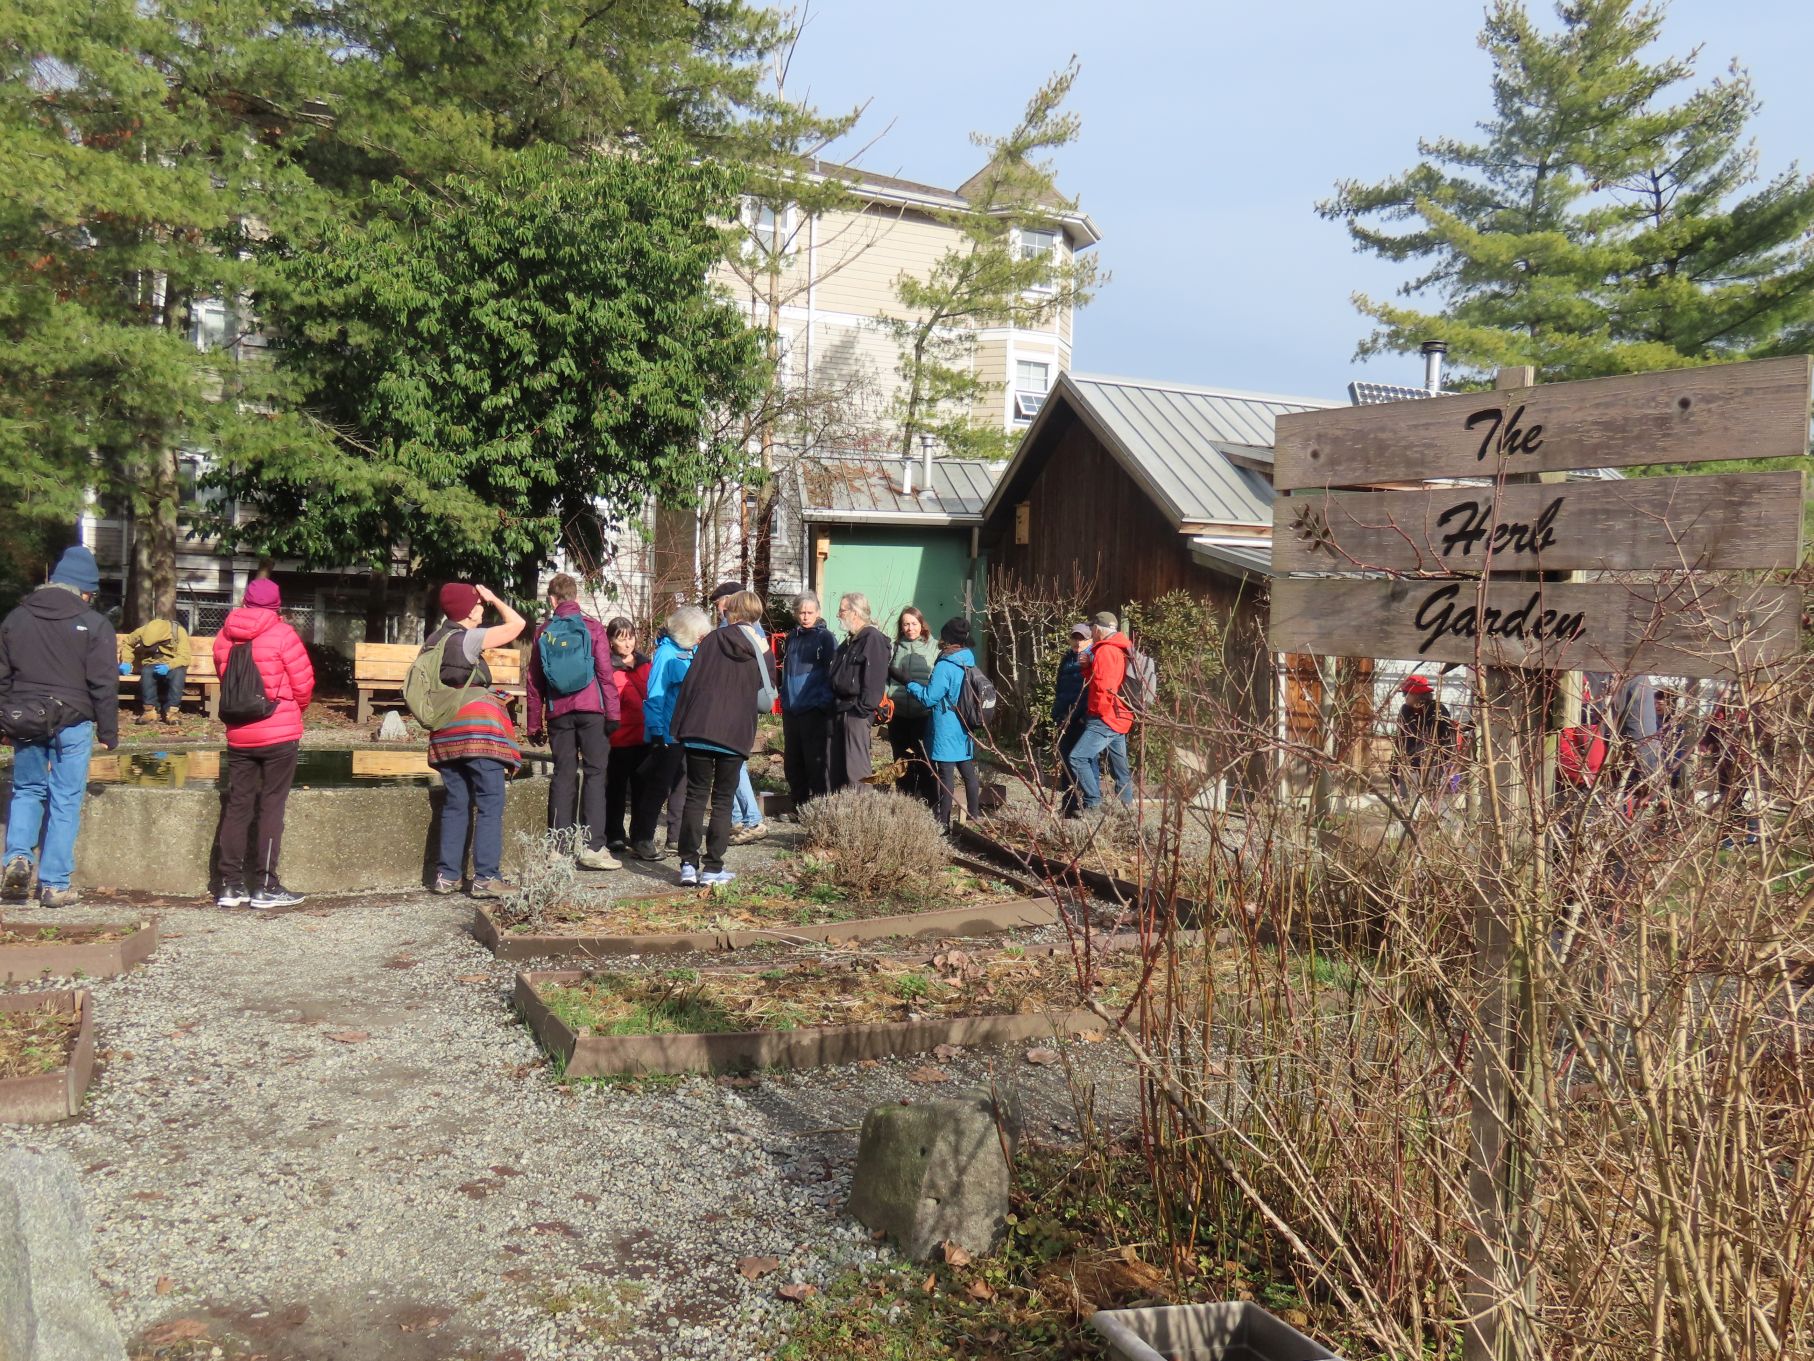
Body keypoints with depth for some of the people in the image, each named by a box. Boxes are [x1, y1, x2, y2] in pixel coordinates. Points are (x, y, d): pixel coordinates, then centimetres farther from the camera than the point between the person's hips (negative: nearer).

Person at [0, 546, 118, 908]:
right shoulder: (94, 625, -7)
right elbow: (104, 685, -7)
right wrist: (108, 733, 0)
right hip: (72, 723, -3)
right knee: (65, 801, 2)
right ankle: (54, 885, 4)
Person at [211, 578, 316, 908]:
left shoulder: (224, 636, 4)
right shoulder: (281, 634, -10)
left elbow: (223, 676, 11)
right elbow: (303, 683, -8)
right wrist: (293, 709, 11)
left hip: (238, 735, 5)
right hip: (280, 734, -4)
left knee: (236, 806, 10)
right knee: (271, 806, 1)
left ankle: (231, 884, 13)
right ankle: (265, 886, 3)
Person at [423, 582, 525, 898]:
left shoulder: (434, 641, 14)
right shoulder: (467, 639, -9)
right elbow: (516, 624, -5)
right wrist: (494, 599, 8)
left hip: (445, 732, 8)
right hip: (478, 728, -8)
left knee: (456, 804, 12)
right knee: (490, 804, -4)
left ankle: (447, 875, 13)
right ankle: (486, 877, -6)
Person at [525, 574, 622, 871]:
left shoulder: (543, 632, 10)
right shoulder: (593, 627, 1)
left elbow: (534, 682, 12)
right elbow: (605, 673, -6)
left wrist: (535, 724, 18)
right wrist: (613, 712, -3)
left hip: (558, 712, 3)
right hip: (591, 710, -3)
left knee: (563, 775, 7)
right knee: (595, 773, -2)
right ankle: (592, 846, -8)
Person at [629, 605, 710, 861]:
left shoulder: (694, 651, 7)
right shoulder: (666, 653, -15)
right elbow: (654, 697, -16)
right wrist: (657, 733, -18)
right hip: (668, 734, -8)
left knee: (683, 786, 14)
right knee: (658, 788, -3)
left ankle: (677, 838, 24)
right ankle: (642, 841, 5)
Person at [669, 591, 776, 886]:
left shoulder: (712, 640, 4)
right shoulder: (760, 650, 4)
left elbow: (689, 681, 2)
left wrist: (679, 724, 7)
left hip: (699, 728, 0)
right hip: (735, 732, 0)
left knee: (695, 796, 8)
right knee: (723, 800, 8)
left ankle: (688, 864, 6)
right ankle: (713, 868, 6)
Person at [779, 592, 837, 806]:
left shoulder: (825, 637, -3)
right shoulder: (792, 637, 15)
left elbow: (833, 673, -6)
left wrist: (826, 702, -14)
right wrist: (784, 697, 16)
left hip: (815, 710, -7)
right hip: (791, 709, 7)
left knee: (817, 763, -5)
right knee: (792, 762, 10)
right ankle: (800, 806, 20)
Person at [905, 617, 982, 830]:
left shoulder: (945, 666, -18)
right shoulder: (970, 662, 6)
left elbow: (929, 698, -15)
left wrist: (912, 686, 3)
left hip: (946, 730, -7)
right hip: (966, 728, 7)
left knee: (946, 774, -2)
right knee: (968, 772, 13)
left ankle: (944, 821, 3)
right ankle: (975, 817, 20)